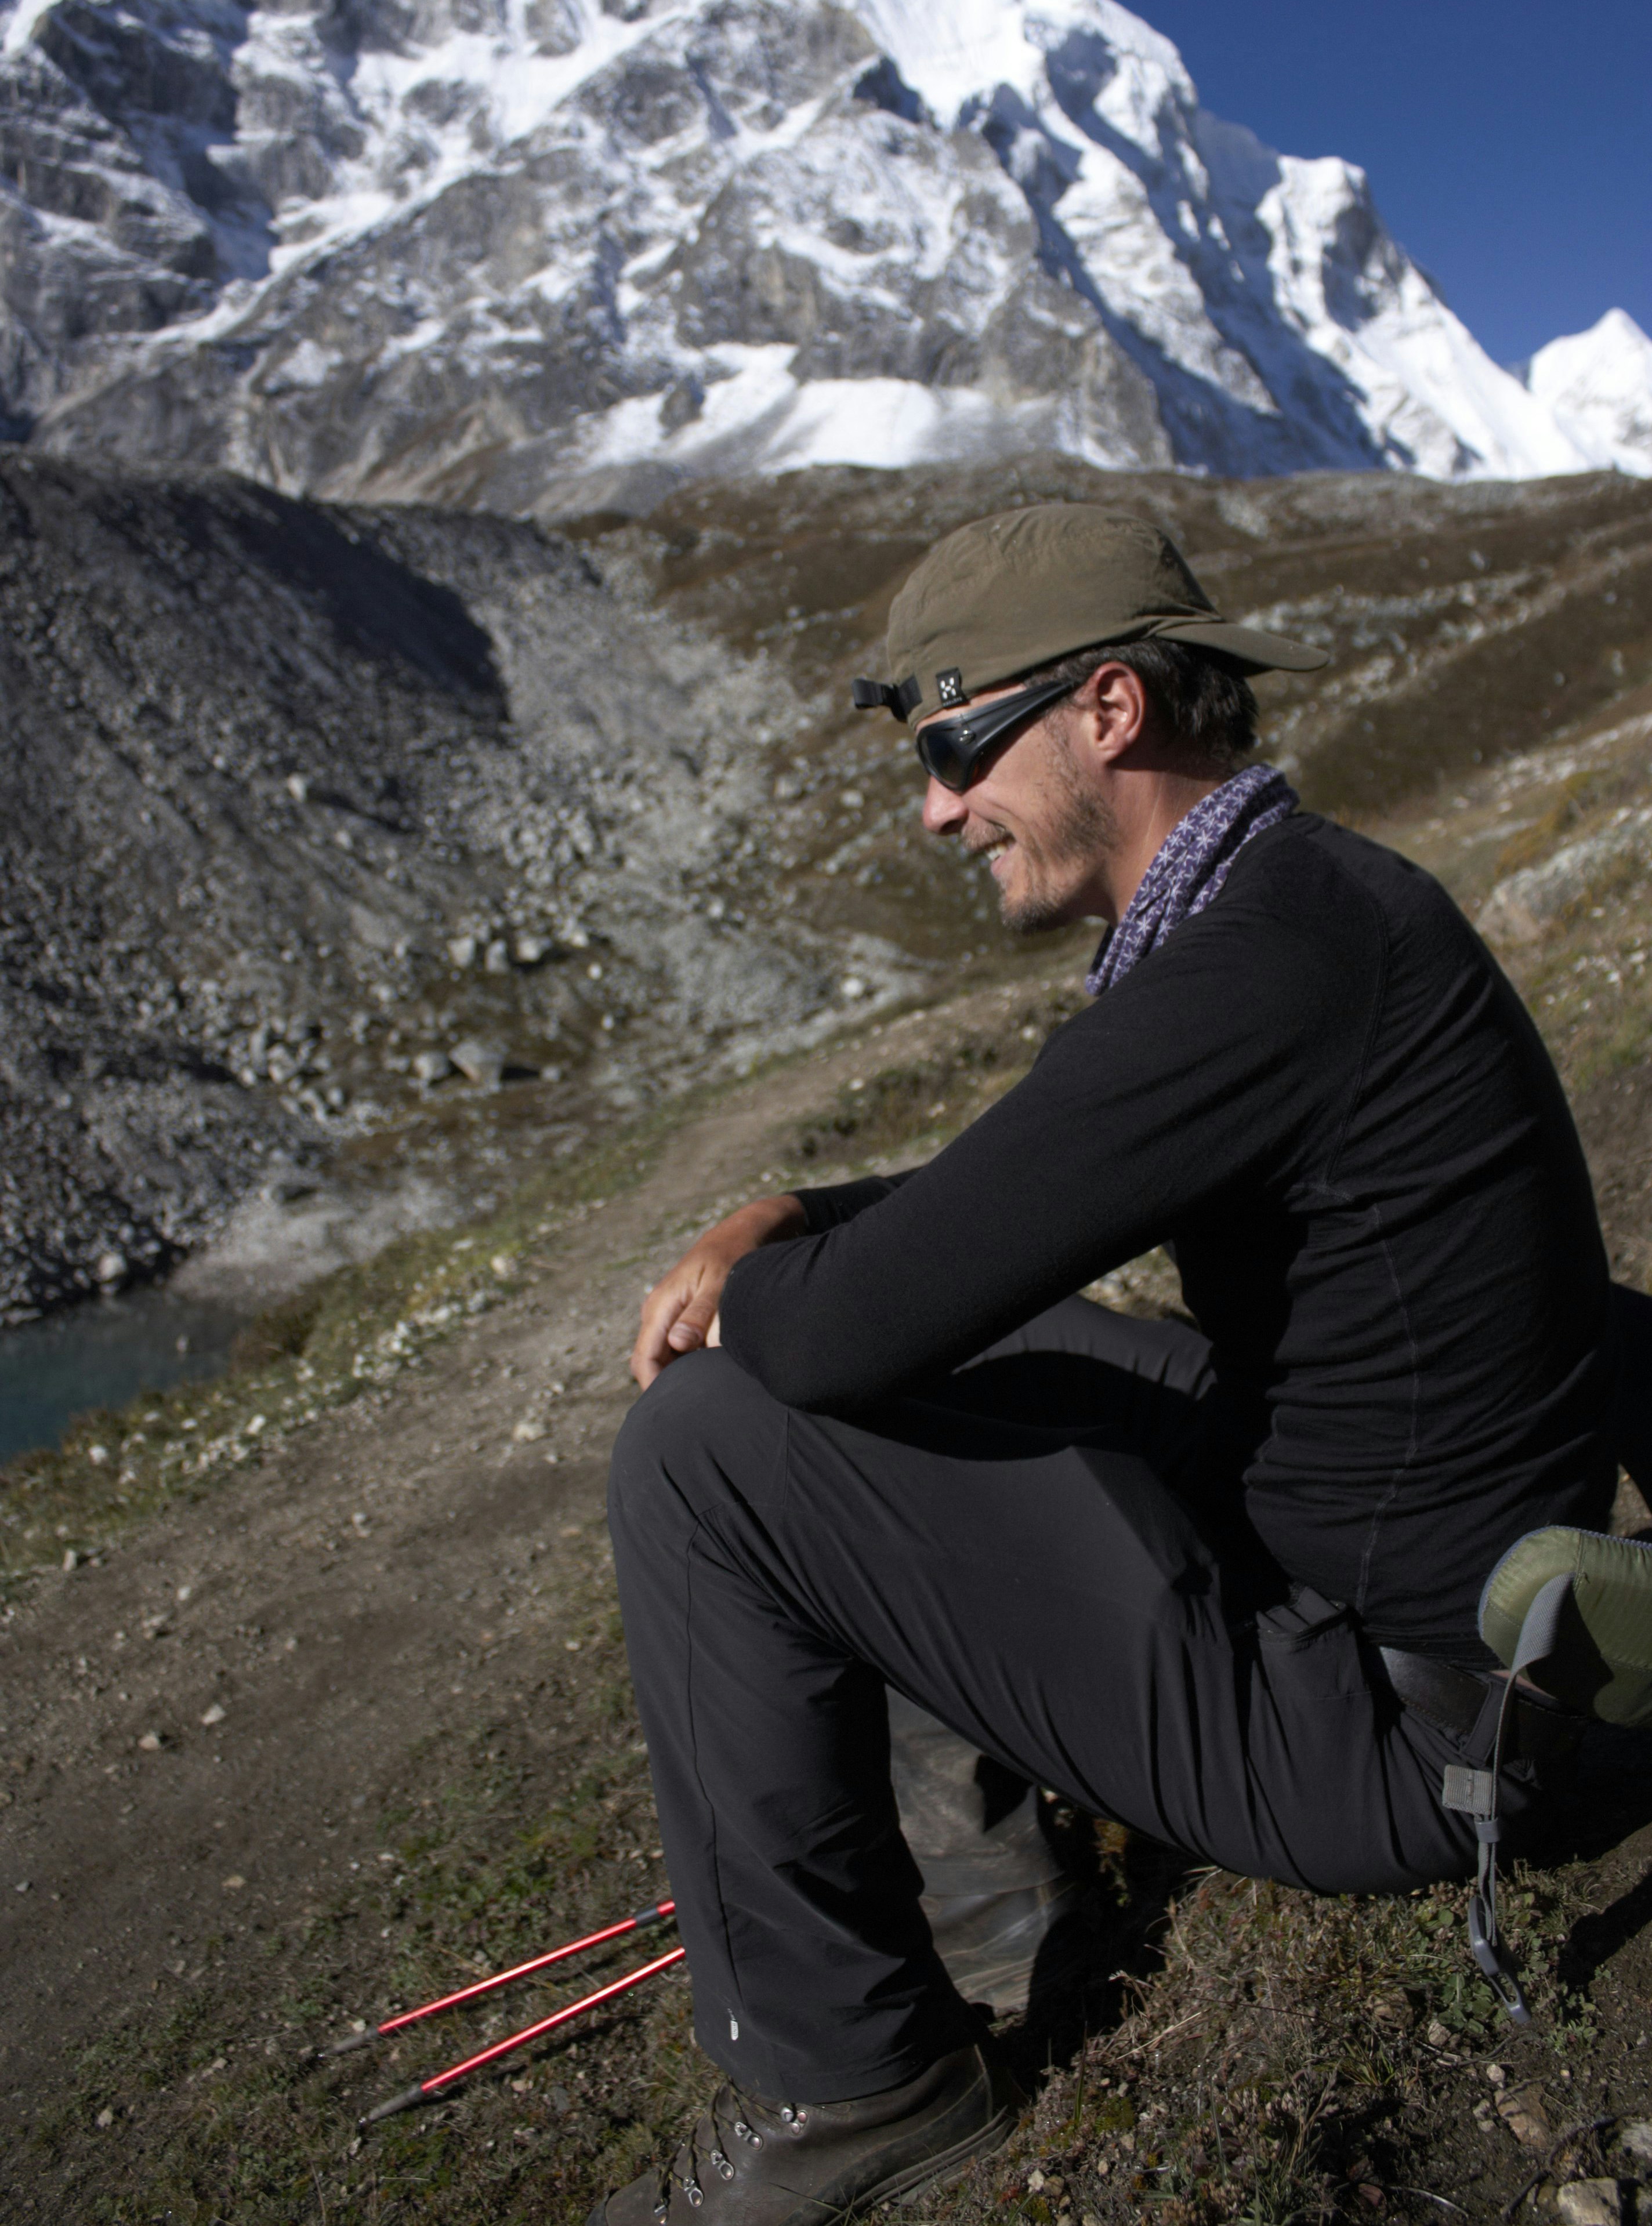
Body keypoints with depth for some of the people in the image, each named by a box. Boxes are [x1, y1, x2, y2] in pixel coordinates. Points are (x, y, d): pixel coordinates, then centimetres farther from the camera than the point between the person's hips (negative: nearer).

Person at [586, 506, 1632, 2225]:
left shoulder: (1268, 965, -28)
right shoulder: (1293, 896, 5)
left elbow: (851, 1331, -28)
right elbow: (1010, 1191, 17)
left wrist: (742, 1293, -5)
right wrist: (783, 1222, 2)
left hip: (1378, 1727, -10)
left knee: (700, 1441, -14)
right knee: (934, 1318, 21)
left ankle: (846, 2072, 4)